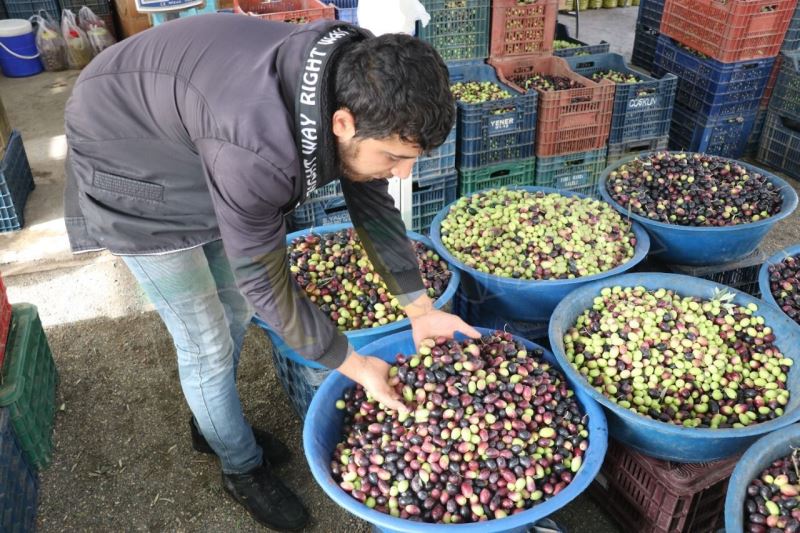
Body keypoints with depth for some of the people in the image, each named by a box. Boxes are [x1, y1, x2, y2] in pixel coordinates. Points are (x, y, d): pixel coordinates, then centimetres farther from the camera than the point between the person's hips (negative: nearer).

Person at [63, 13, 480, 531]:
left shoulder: (351, 82, -19)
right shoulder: (257, 151, -43)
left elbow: (372, 203, -5)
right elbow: (264, 281, -29)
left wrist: (420, 307, -7)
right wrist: (354, 365, -18)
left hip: (201, 139, 7)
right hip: (131, 162, -7)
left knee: (233, 309, 16)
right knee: (207, 344, -1)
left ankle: (213, 423, 41)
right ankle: (243, 468, 25)